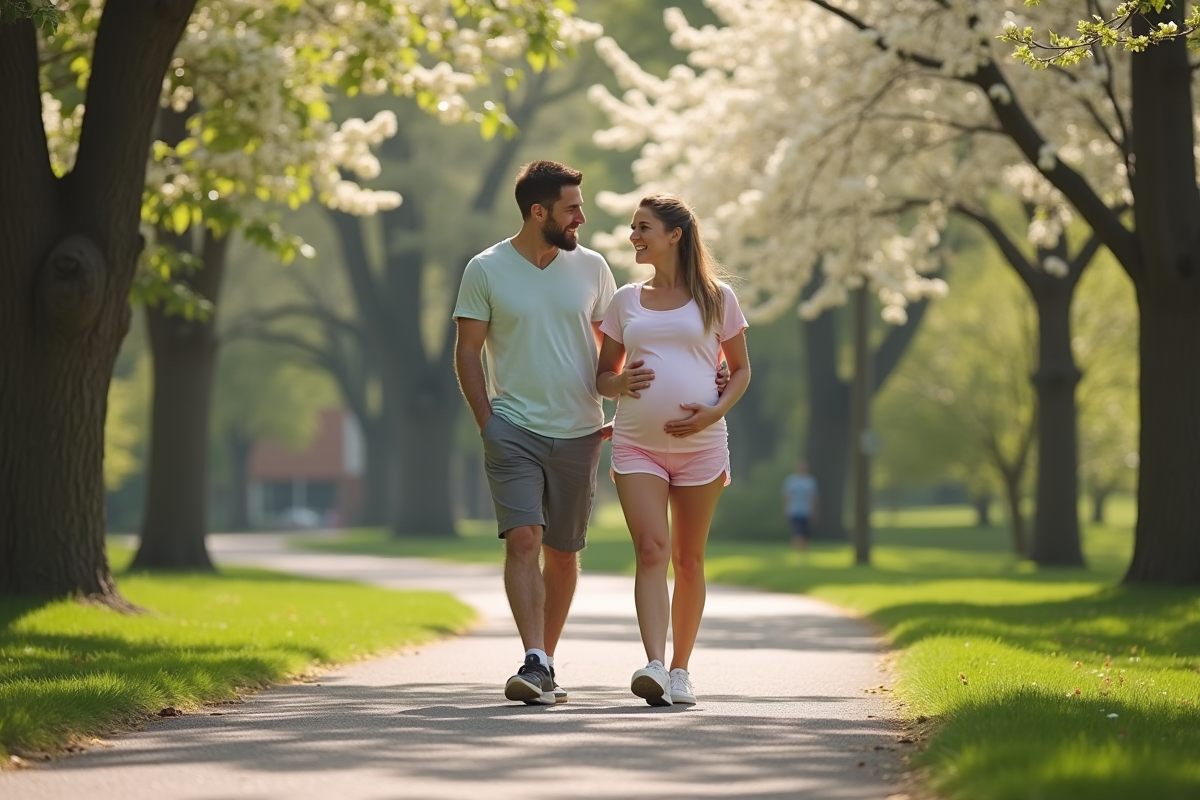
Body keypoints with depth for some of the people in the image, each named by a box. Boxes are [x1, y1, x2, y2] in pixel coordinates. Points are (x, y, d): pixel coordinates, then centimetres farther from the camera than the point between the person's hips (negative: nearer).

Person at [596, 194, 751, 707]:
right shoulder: (626, 300, 12)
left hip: (699, 444, -1)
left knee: (688, 559, 6)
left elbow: (741, 369, 10)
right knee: (651, 551, -15)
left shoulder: (715, 298, 5)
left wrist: (715, 412, -8)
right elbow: (602, 375, 17)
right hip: (636, 445, 1)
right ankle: (654, 666, -27)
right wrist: (620, 383, -7)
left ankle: (680, 670, 16)